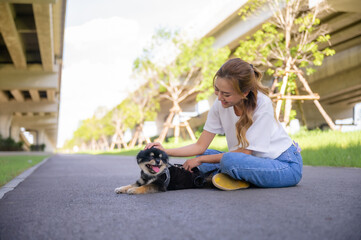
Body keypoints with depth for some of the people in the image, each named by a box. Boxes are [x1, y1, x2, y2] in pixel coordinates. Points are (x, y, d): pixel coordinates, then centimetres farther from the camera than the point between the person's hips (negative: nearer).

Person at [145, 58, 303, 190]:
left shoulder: (262, 104, -24)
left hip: (286, 164, -7)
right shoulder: (220, 105, -8)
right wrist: (166, 151, -17)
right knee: (203, 156, -6)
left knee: (229, 160, -33)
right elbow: (200, 146, -3)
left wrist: (201, 159, -16)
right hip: (255, 161, 7)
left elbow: (245, 152, -20)